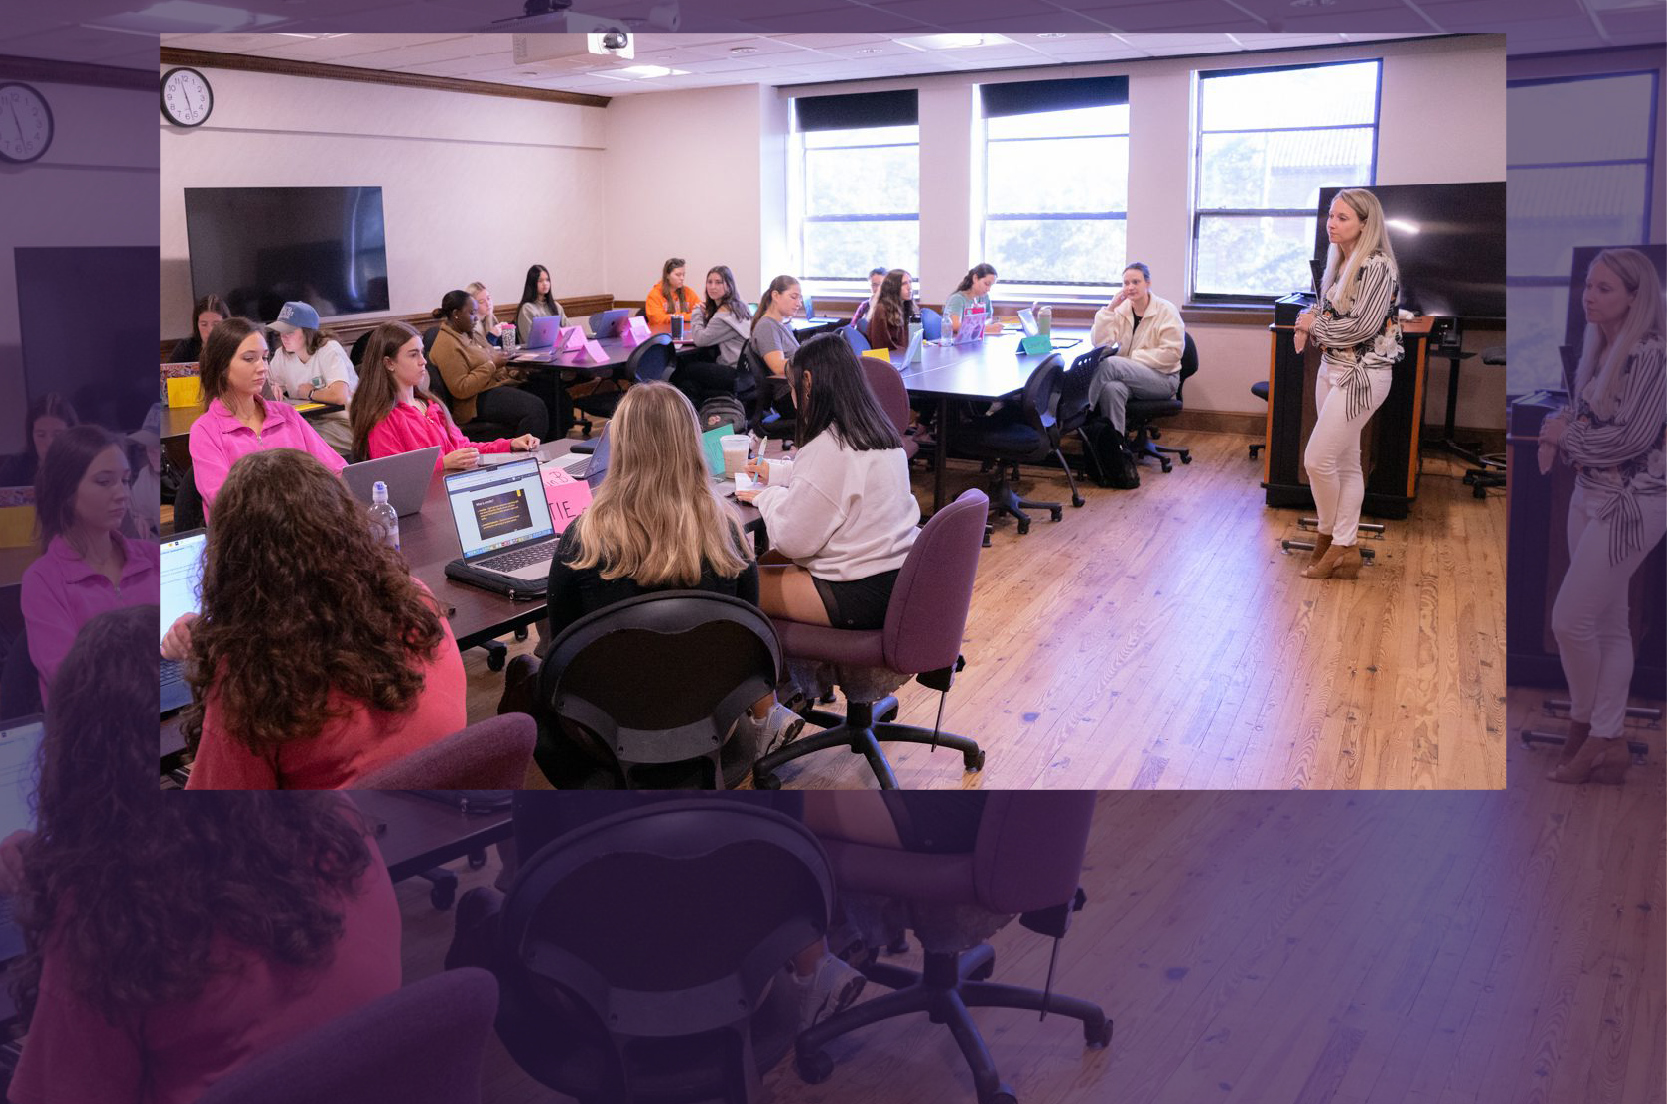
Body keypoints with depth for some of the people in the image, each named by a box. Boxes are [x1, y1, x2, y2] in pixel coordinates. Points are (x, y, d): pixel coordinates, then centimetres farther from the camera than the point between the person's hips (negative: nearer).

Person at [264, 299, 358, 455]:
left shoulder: (330, 350, -15)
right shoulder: (281, 354, 6)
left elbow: (339, 396, -30)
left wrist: (309, 393, -12)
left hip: (342, 422, -6)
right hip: (309, 421, 6)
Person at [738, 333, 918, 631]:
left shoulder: (827, 448, -22)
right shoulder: (879, 431, 5)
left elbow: (792, 540, -17)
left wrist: (767, 497, 1)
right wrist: (777, 472, 28)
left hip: (862, 595, -9)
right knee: (770, 562, 24)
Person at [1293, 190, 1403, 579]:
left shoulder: (1376, 266, -16)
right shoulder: (1340, 262, 10)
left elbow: (1364, 326, -22)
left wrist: (1316, 325, -10)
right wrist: (1308, 318, -5)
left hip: (1362, 375, -9)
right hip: (1332, 369, 9)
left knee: (1317, 459, -8)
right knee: (1345, 462, 11)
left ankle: (1328, 536, 13)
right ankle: (1344, 549, 16)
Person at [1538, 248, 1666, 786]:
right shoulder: (1597, 347, 8)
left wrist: (1566, 434, -9)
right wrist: (1556, 430, -4)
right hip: (1589, 495, 8)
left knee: (1570, 618, -6)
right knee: (1608, 623, 11)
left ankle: (1583, 727, 15)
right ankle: (1606, 741, 18)